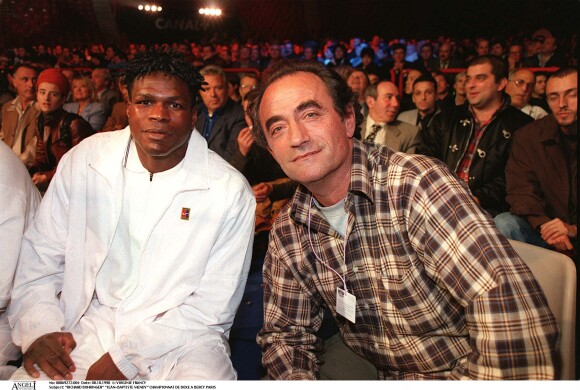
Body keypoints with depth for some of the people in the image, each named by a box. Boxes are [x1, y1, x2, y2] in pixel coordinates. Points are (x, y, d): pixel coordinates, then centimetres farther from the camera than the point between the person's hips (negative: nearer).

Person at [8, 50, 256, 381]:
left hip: (180, 341, -1)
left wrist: (127, 357, -15)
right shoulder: (84, 160, 1)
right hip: (88, 329, 2)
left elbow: (212, 308, -9)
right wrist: (38, 330, -10)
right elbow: (38, 260, 6)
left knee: (204, 369, -31)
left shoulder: (230, 192, -9)